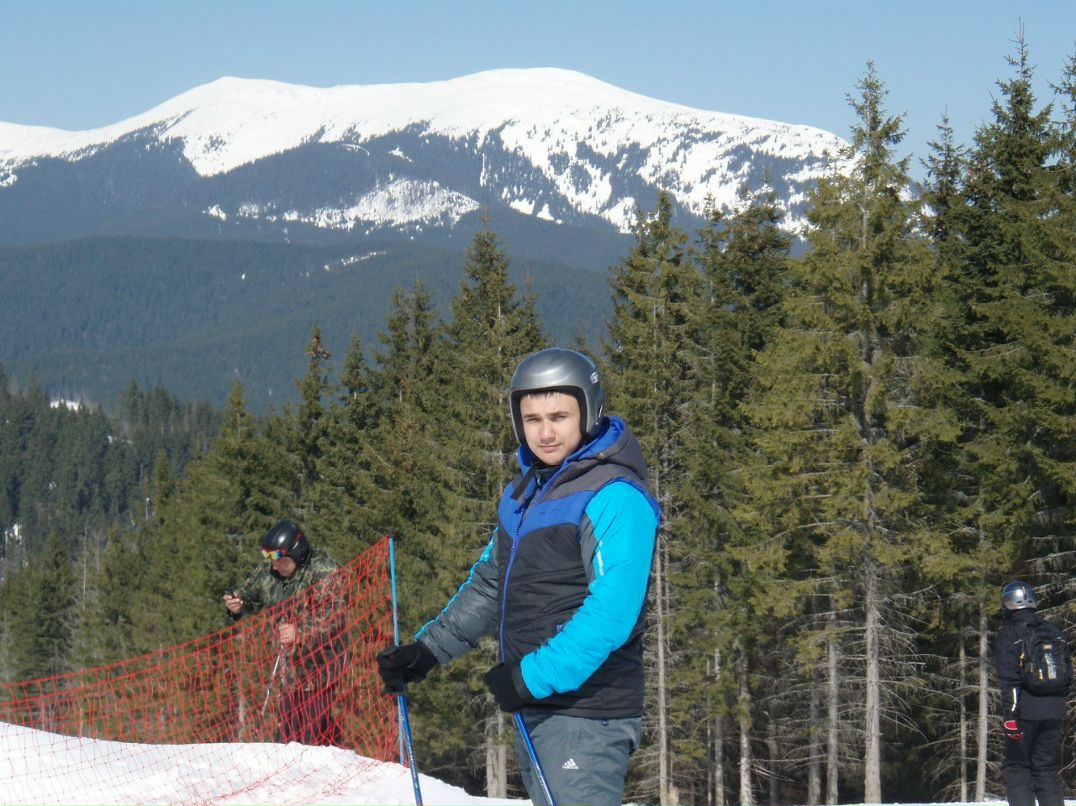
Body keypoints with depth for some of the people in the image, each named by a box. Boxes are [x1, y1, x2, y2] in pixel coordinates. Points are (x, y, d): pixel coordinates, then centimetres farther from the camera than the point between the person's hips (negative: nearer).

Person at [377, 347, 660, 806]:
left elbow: (611, 614, -23)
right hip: (534, 713, 9)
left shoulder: (615, 497, -13)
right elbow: (488, 585, 26)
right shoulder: (525, 492, 16)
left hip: (585, 714, -9)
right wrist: (425, 651, 17)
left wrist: (531, 677, -25)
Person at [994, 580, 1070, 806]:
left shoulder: (1008, 634, -7)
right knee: (1047, 768, 12)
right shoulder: (1052, 631, 12)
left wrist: (1009, 715, -14)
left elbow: (1009, 679, -13)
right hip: (1054, 711, 5)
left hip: (1025, 712, -5)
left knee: (1016, 767, 3)